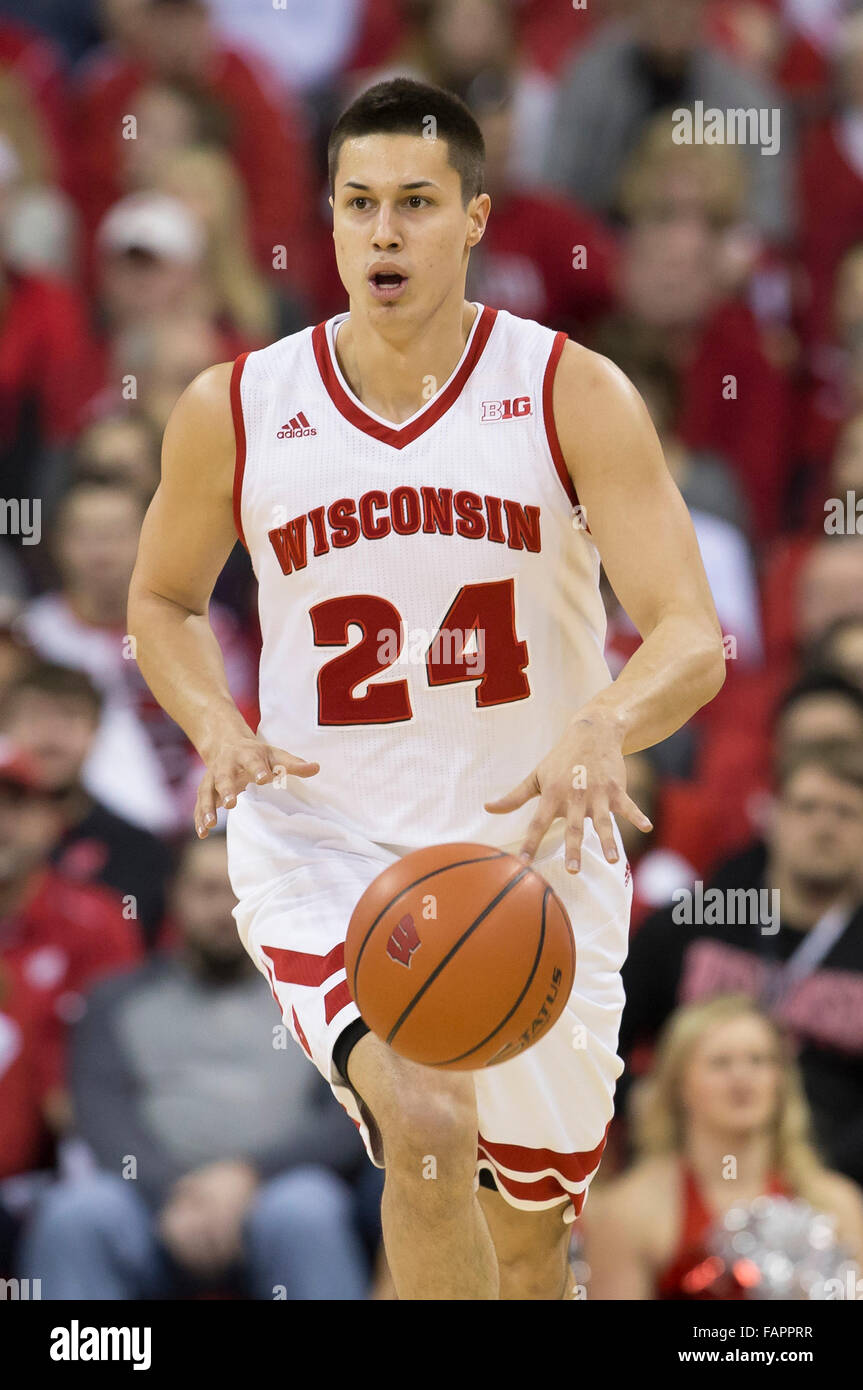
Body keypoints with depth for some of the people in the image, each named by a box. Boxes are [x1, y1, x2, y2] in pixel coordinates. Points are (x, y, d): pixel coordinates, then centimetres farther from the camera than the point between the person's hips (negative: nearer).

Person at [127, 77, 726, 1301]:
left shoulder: (573, 397, -9)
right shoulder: (236, 414, -5)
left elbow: (693, 639, -16)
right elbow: (162, 604, 13)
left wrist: (602, 732, -39)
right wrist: (215, 727, -9)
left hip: (535, 851, 2)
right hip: (327, 852, -1)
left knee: (529, 1245, 14)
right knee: (427, 1128, -30)